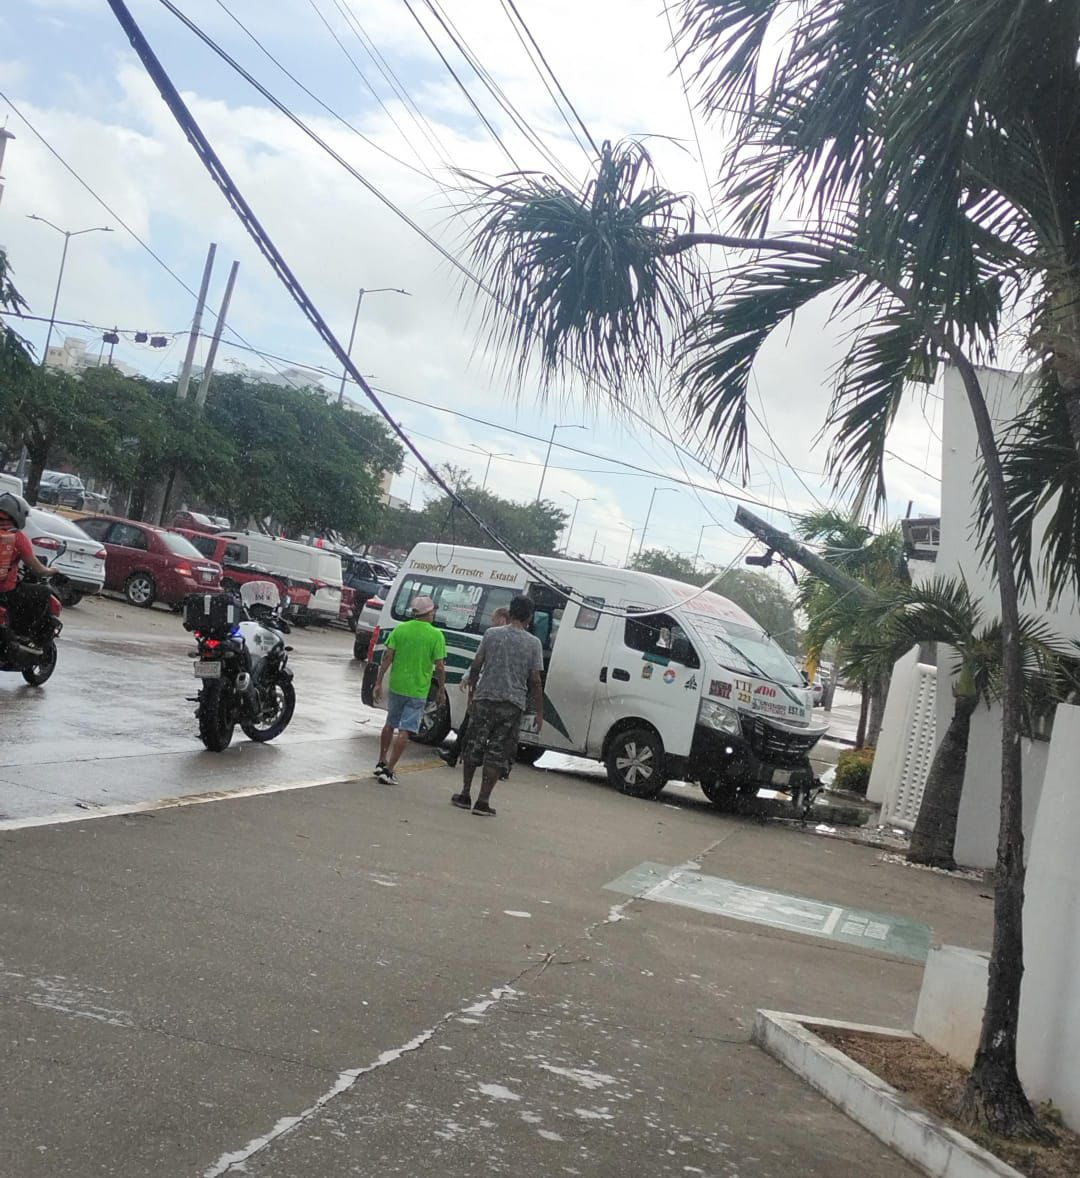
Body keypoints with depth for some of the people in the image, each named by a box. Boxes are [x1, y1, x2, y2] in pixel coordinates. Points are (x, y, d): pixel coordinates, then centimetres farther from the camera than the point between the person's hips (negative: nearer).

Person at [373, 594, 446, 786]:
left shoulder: (400, 629, 0)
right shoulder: (436, 635, -10)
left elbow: (387, 658, -3)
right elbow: (440, 667, -10)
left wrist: (379, 682, 2)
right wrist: (442, 689, 2)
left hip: (396, 686, 4)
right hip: (417, 691, -4)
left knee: (390, 725, 22)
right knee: (405, 731, -1)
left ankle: (381, 762, 29)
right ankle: (388, 771, -4)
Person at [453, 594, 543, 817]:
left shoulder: (492, 634, 1)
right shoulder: (533, 643, -2)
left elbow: (476, 666, 3)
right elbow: (535, 681, -3)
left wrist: (473, 689, 19)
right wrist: (539, 712, 4)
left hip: (485, 699, 1)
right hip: (512, 704, -1)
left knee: (474, 746, 14)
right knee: (497, 753, 3)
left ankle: (465, 794, 20)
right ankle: (483, 801, 0)